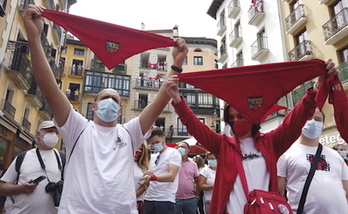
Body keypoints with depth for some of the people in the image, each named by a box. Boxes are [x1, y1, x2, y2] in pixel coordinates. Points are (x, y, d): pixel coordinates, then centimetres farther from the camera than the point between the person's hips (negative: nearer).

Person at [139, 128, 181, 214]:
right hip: (149, 198, 6)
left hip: (165, 200, -6)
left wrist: (152, 177, -28)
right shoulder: (153, 157, 16)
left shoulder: (173, 153, -3)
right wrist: (146, 179, -5)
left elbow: (171, 176, -16)